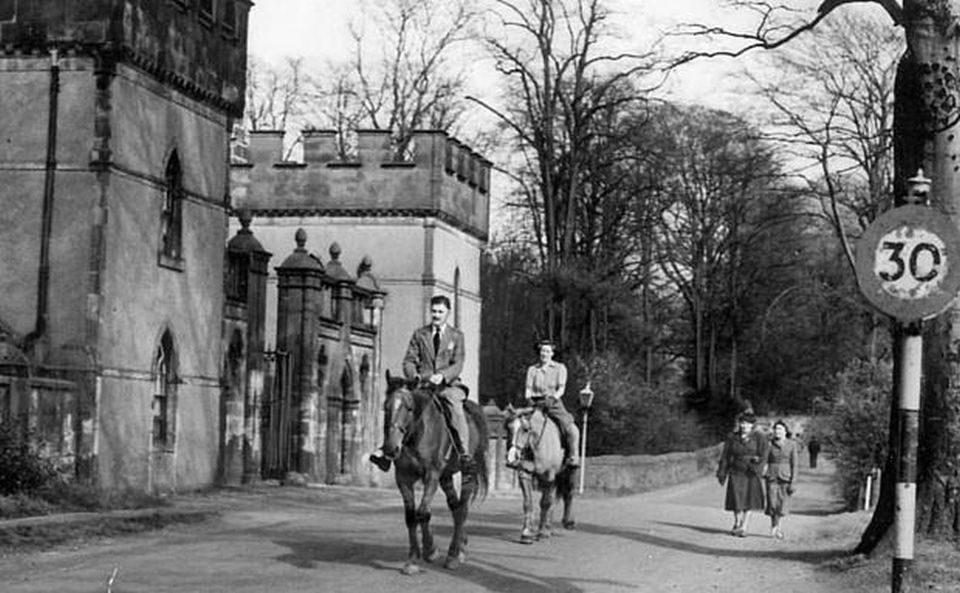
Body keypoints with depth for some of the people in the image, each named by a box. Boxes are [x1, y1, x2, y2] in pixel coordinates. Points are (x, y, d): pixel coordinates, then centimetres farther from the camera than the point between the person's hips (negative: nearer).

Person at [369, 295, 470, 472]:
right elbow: (409, 360, 9)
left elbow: (457, 364, 0)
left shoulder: (456, 336, 9)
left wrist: (442, 376, -20)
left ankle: (464, 452, -37)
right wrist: (414, 376, -14)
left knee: (454, 402, -35)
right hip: (422, 384, 2)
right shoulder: (419, 334, 14)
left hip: (447, 385, -2)